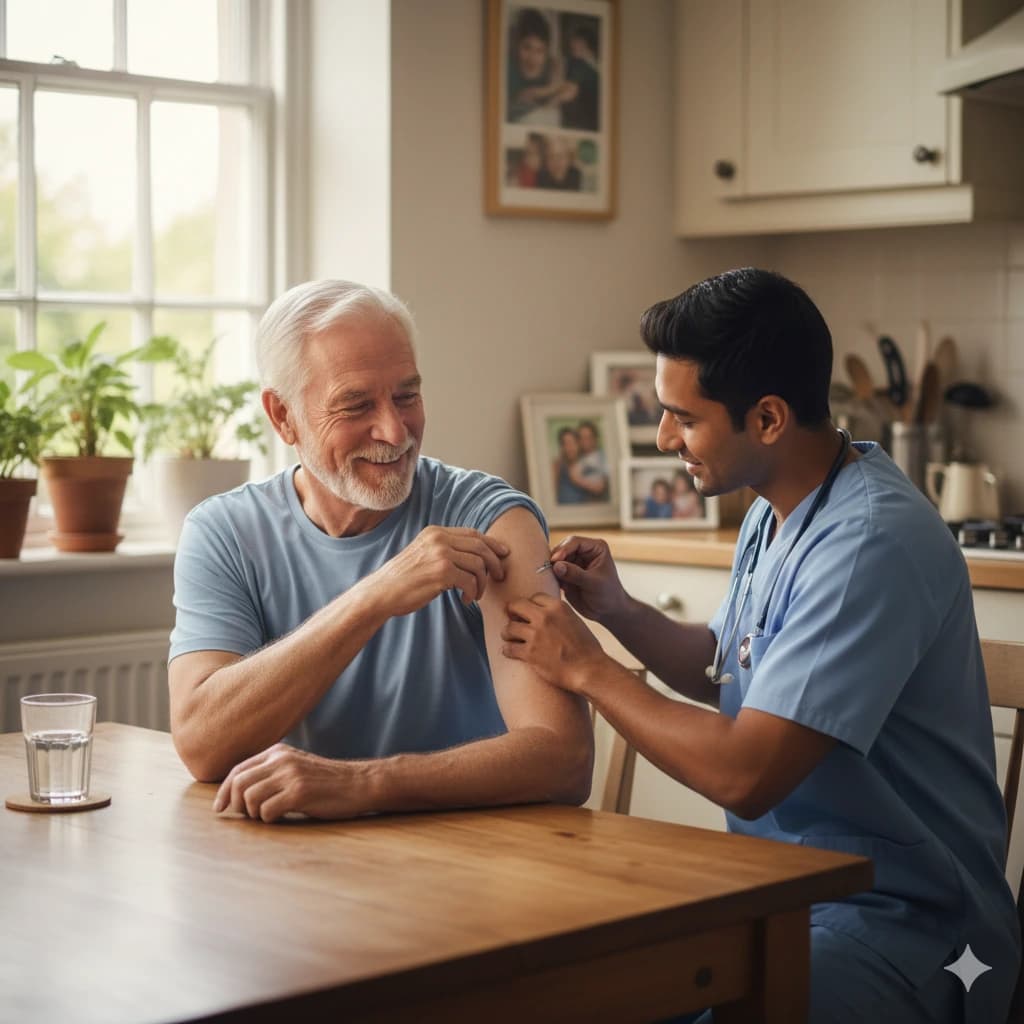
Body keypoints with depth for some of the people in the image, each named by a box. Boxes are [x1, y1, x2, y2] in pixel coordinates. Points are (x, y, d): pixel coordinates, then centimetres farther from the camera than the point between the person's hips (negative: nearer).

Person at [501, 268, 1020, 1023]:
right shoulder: (778, 511, 8)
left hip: (894, 914, -9)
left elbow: (744, 776, -26)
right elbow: (727, 671, 23)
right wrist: (619, 612, 6)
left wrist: (588, 669, -13)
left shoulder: (869, 543, -23)